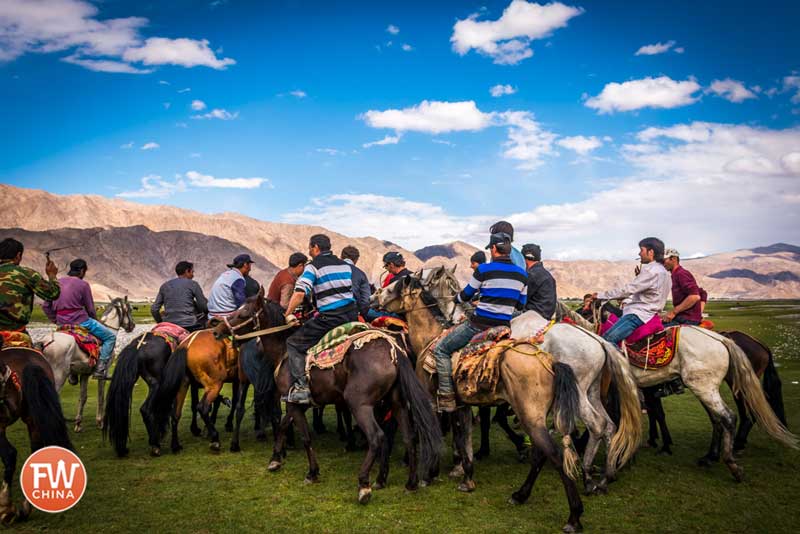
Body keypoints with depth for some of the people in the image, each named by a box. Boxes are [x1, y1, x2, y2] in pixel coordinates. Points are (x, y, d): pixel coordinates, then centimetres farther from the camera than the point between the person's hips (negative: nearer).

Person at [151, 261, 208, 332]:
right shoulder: (192, 284, 1)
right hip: (189, 325, -4)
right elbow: (204, 307, -2)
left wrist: (161, 323, 22)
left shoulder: (165, 285, 12)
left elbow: (154, 309, 9)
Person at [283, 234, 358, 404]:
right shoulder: (345, 265, 17)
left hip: (330, 318, -6)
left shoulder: (313, 267, -3)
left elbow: (299, 293, -15)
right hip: (352, 315, 7)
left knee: (294, 343, 4)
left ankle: (300, 387, -6)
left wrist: (288, 315, -2)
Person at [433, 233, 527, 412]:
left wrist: (457, 299, 25)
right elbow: (520, 305, 14)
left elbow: (466, 295, 3)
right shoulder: (522, 274, 5)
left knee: (441, 349, 5)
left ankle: (446, 397, -2)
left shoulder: (484, 269, -9)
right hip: (505, 326, 6)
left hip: (480, 324, -6)